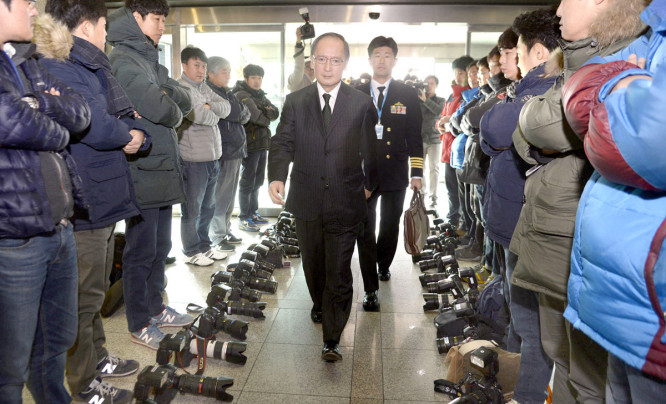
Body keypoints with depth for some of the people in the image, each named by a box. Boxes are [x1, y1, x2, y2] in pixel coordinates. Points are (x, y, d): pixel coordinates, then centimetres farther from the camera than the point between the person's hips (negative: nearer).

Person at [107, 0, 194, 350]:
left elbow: (185, 102, 11)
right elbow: (160, 109, -21)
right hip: (142, 173, -9)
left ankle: (154, 308, 32)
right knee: (141, 251, 1)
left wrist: (167, 96, -8)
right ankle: (139, 325, 15)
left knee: (160, 247, 17)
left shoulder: (148, 59, 19)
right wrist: (174, 110, 0)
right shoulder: (123, 59, -11)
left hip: (162, 170, 9)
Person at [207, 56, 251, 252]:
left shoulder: (226, 92, 19)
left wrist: (240, 112, -3)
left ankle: (226, 232, 24)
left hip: (235, 150, 9)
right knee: (220, 196, -3)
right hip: (223, 153, -9)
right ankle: (217, 237, 5)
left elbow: (246, 116, 14)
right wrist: (241, 110, 1)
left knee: (229, 196, 14)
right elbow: (234, 114, -17)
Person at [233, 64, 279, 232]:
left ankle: (253, 212, 28)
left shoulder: (260, 95, 17)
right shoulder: (242, 96, -11)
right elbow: (257, 118, -21)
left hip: (262, 144, 9)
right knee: (247, 183, -2)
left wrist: (265, 111, -13)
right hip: (250, 145, -9)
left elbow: (275, 112, 7)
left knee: (257, 181, 16)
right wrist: (267, 116, -3)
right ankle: (243, 218, 7)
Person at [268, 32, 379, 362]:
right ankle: (319, 304, 49)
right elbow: (282, 143, -1)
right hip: (306, 201, 3)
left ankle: (332, 339, 10)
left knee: (339, 272, -2)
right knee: (312, 265, 20)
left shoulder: (362, 104, -1)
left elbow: (370, 150, 7)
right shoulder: (295, 102, 3)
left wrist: (369, 184, 14)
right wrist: (277, 176, -17)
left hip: (345, 202, -2)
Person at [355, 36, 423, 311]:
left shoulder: (407, 95, 5)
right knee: (365, 231, -2)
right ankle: (370, 289, 7)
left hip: (396, 174, 1)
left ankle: (383, 265, 42)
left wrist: (416, 173, -4)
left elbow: (414, 136, 3)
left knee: (390, 227, 14)